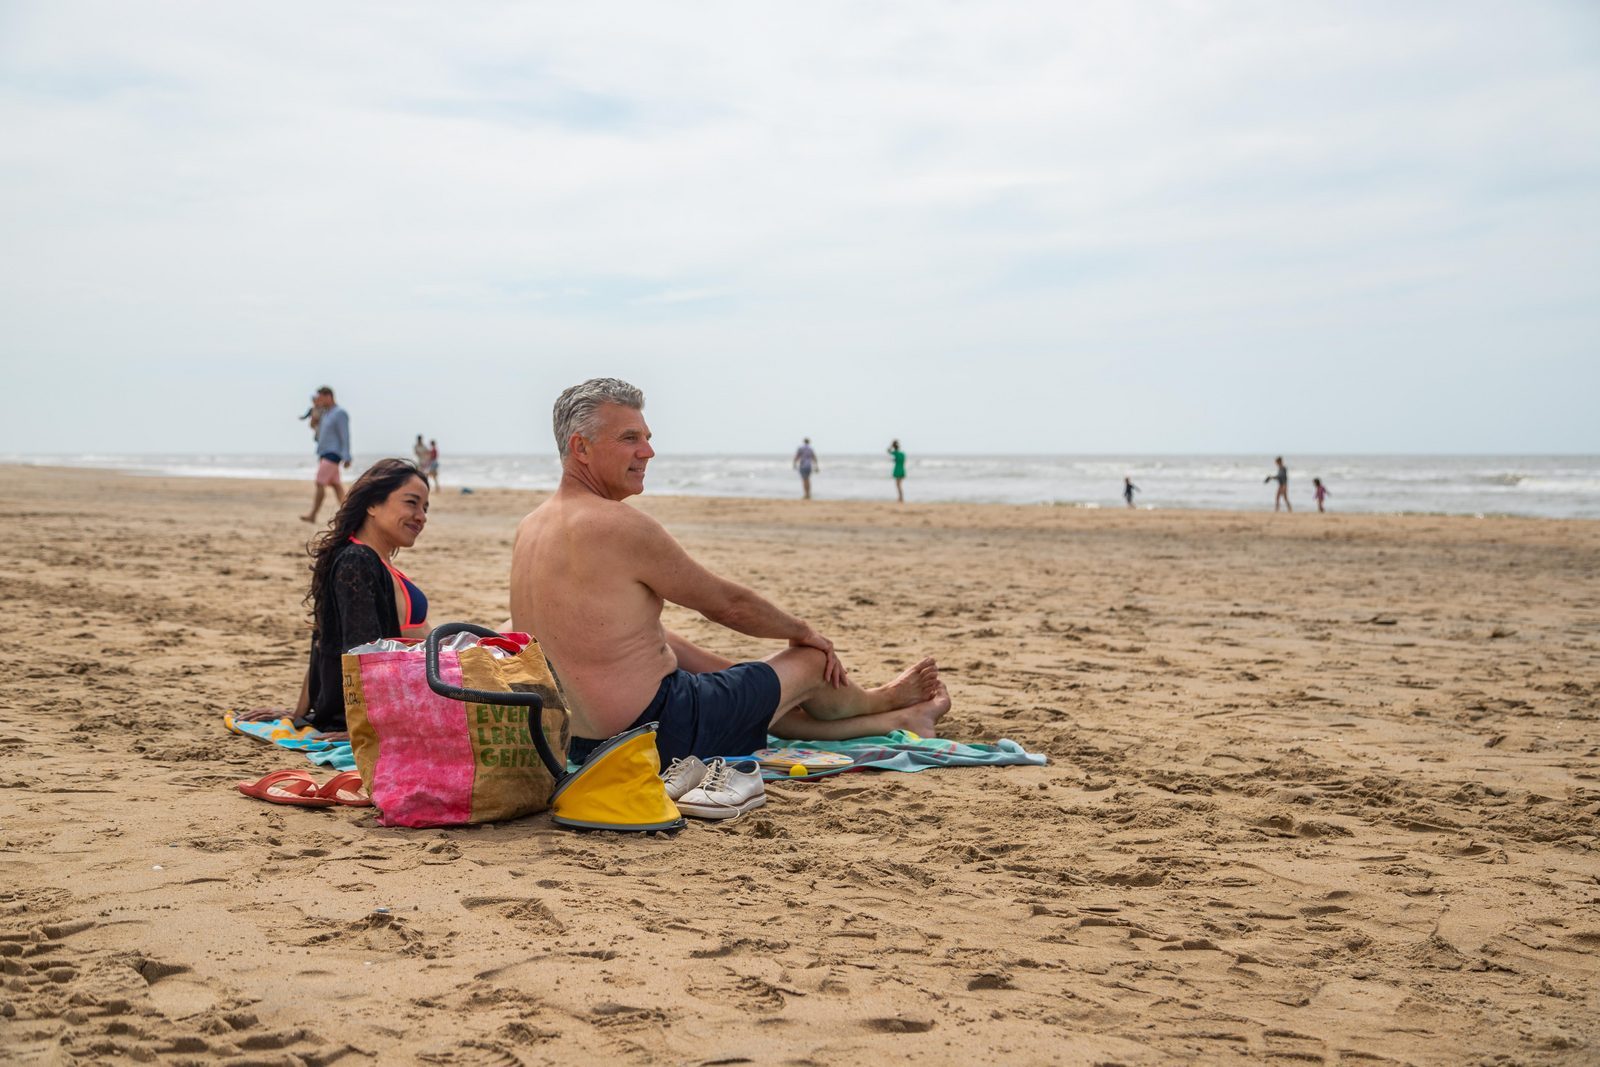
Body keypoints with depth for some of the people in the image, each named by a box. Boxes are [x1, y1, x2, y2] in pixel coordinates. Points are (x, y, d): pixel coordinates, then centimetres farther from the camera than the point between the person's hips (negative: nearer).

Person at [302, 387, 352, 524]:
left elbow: (345, 436, -16)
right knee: (335, 485, 7)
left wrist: (346, 457, -20)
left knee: (320, 483, -13)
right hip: (324, 454, 9)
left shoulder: (340, 413, -11)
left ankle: (312, 515, -14)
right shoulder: (325, 413, 16)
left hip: (333, 454, -9)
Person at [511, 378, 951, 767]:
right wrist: (803, 631, 10)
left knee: (759, 693, 29)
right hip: (656, 737, -9)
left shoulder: (529, 530, 9)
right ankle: (879, 701, 47)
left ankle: (895, 719, 48)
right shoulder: (619, 525, -21)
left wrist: (734, 673, 21)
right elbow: (727, 603, -9)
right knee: (811, 660, 13)